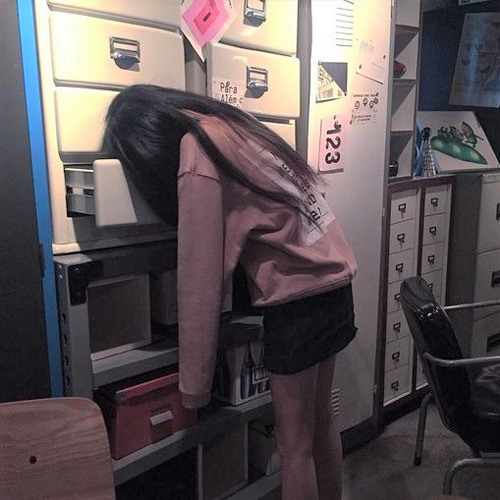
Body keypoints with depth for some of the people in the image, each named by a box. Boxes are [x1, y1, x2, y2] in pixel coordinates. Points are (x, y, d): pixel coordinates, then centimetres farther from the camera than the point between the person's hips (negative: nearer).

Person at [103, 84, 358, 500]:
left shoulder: (197, 161, -14)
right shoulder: (231, 124, 10)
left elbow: (201, 280, -15)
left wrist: (194, 385, -7)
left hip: (298, 299, -8)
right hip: (334, 281, 8)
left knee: (295, 444, 7)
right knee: (322, 421, 22)